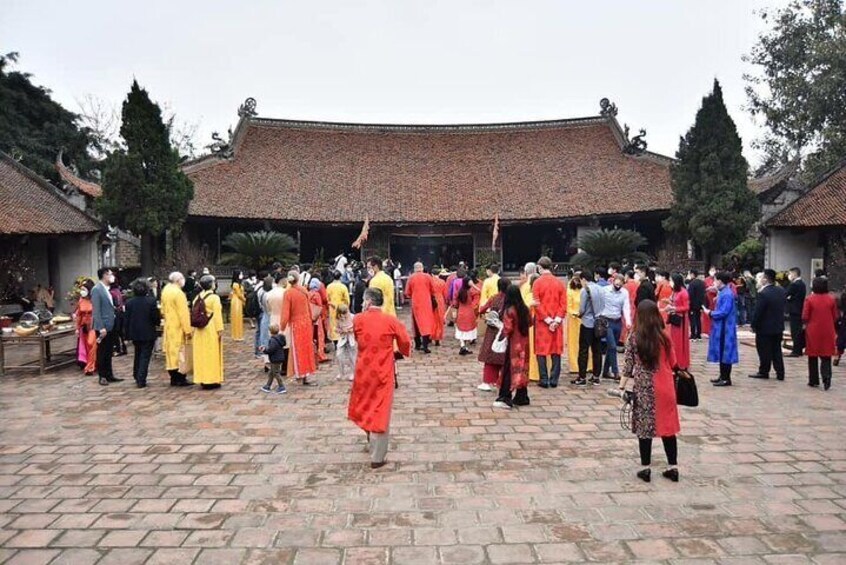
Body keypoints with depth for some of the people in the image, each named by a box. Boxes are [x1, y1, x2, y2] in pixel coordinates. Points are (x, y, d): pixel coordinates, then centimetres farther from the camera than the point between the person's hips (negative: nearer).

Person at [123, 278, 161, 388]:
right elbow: (156, 317, -11)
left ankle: (137, 377, 31)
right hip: (148, 333, -4)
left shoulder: (129, 302, -3)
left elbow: (126, 319, 0)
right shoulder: (151, 301, -13)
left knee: (137, 355, 22)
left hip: (135, 333, 4)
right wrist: (157, 323, 12)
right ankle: (141, 380, -5)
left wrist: (127, 334, 8)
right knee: (145, 356, 0)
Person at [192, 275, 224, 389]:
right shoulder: (214, 298, -12)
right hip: (211, 330, -5)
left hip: (199, 330, 6)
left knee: (201, 354, 10)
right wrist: (220, 329, -12)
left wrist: (194, 330, 12)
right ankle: (212, 380, 6)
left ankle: (203, 380, 16)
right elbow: (217, 315, -15)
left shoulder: (197, 298, 5)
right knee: (212, 354, 2)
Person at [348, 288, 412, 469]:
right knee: (380, 412, 4)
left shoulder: (358, 320, -6)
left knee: (366, 408, 24)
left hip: (363, 371, 2)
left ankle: (373, 445, 40)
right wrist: (398, 354, 19)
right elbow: (405, 343, -1)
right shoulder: (391, 320, -9)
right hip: (383, 372, -2)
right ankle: (377, 457, 9)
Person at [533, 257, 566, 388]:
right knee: (556, 351, 8)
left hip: (542, 323, -3)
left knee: (541, 351, 3)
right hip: (556, 323, 3)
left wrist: (547, 320, -8)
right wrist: (557, 320, -4)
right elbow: (564, 304, -2)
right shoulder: (560, 283, 2)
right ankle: (554, 380, 10)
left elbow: (537, 304, -12)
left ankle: (544, 380, 3)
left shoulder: (537, 283, -8)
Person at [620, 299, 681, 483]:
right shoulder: (664, 337, -3)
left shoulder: (634, 337, -9)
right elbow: (672, 363, 6)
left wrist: (622, 387, -2)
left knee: (645, 427, 7)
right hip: (665, 388, 2)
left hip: (644, 389, -2)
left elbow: (628, 364, -8)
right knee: (667, 426, 12)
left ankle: (645, 468, 12)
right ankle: (673, 467, 19)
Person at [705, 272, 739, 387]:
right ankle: (722, 376, 23)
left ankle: (726, 379, 4)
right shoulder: (722, 292, 11)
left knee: (725, 353, -2)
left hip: (725, 329, -10)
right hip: (720, 328, 10)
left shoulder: (727, 294, -19)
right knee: (721, 352, 15)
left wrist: (710, 313, -10)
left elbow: (723, 312, -23)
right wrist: (712, 312, 5)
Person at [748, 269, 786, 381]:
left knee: (764, 351, 6)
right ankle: (780, 373, 17)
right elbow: (783, 306, 9)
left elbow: (757, 311, -19)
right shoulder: (782, 291, 0)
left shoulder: (763, 293, -23)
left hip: (765, 328, -7)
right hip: (779, 326, 7)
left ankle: (764, 372, 15)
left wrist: (753, 325, -9)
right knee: (777, 350, 15)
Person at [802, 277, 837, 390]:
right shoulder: (831, 299, -3)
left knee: (813, 357, 10)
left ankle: (813, 380, 16)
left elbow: (805, 318, -8)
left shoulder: (809, 299, -11)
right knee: (826, 357, 7)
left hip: (813, 332, -1)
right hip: (828, 332, 1)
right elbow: (835, 317, 3)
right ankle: (826, 378, -11)